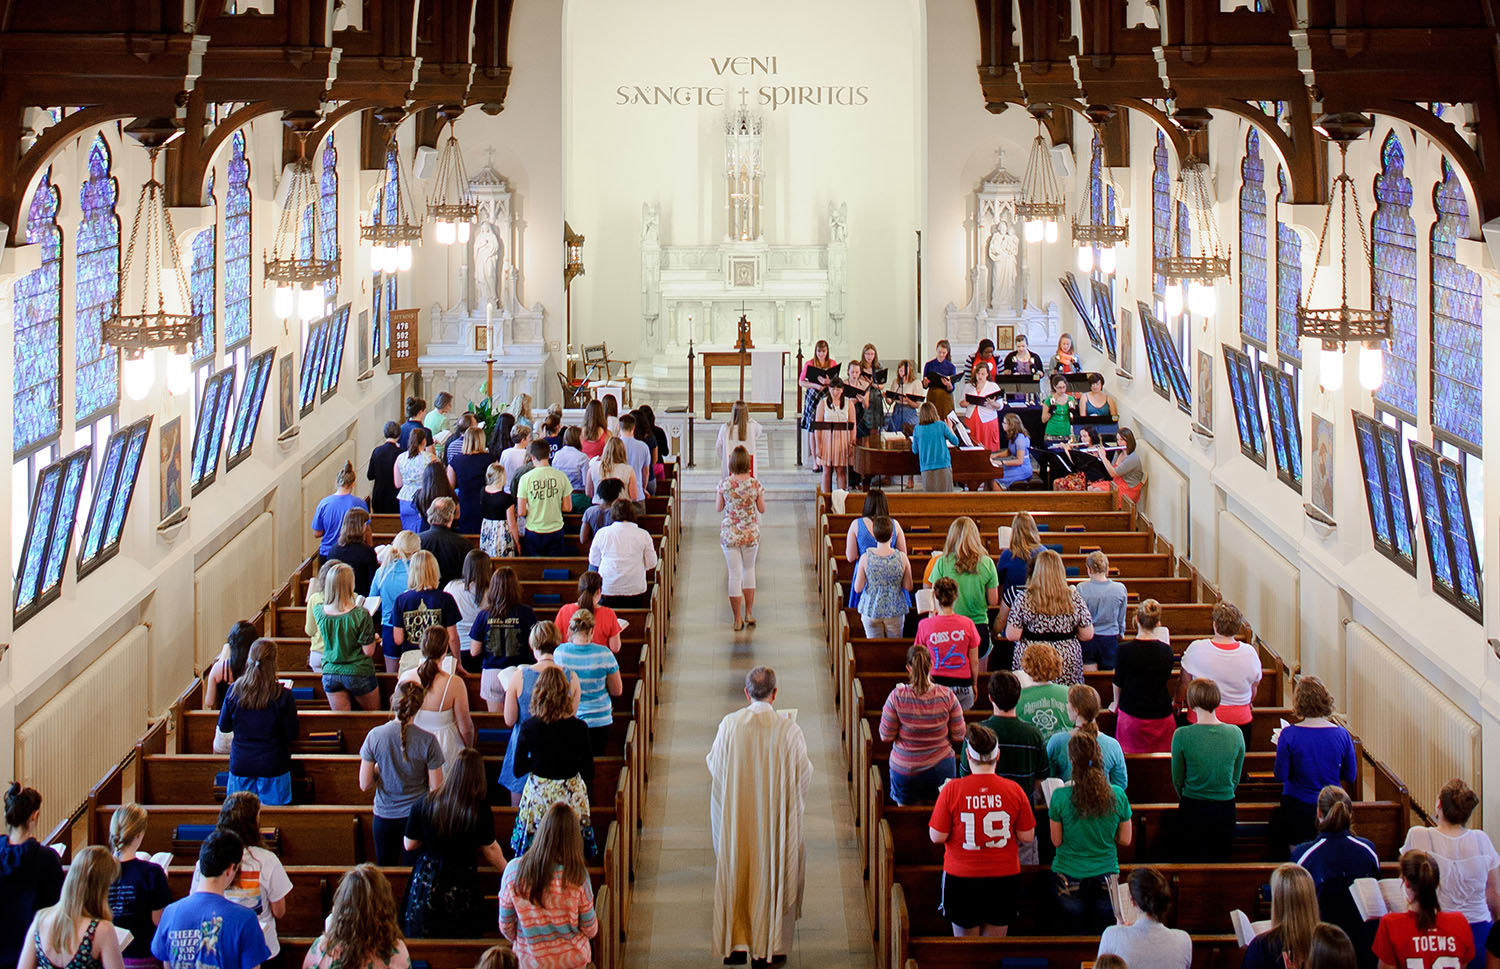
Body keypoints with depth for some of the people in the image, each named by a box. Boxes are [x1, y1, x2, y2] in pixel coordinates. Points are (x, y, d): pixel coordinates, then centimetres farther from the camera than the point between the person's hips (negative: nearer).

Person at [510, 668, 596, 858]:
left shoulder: (527, 727, -9)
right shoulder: (578, 727, -12)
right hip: (571, 795, -1)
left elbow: (518, 769, 0)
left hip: (536, 795, 1)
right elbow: (589, 773, -5)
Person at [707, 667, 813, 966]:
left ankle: (736, 941, 23)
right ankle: (770, 944, 20)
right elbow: (803, 774, -7)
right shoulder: (789, 731, -17)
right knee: (774, 872, 13)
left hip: (736, 816, 2)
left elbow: (714, 765, 0)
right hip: (776, 818, -1)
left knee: (736, 872, 17)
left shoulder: (729, 725, -12)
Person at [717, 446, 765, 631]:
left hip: (729, 534, -1)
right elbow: (762, 509, -1)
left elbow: (718, 508, 0)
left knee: (734, 574, 5)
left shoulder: (725, 483, -11)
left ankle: (738, 619, 8)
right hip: (751, 533, 1)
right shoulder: (755, 484, -11)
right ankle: (749, 613, 23)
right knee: (749, 569, 21)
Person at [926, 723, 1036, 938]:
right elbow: (1027, 837, -2)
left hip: (962, 879, -1)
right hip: (1004, 878, 1)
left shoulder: (952, 790, -11)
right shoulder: (1014, 790, -7)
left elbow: (937, 837, -6)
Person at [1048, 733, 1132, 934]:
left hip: (1068, 879, -2)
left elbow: (1057, 841, -4)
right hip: (1106, 878, 2)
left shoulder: (1060, 797, -14)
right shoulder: (1118, 796, -7)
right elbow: (1124, 840, 3)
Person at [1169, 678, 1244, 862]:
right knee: (1221, 861, 15)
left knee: (1191, 862, 12)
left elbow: (1177, 780, -3)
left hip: (1192, 810, -2)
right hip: (1226, 809, 2)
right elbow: (1236, 778, 4)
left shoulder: (1182, 736, -15)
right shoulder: (1235, 733, -7)